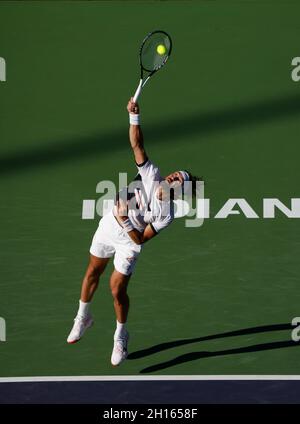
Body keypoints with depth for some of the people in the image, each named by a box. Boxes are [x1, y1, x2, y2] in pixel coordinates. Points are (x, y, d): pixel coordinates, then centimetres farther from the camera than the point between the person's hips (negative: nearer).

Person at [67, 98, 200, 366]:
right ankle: (83, 318, 42)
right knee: (93, 273, 18)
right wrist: (134, 116, -36)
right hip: (108, 225, 4)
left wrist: (126, 223, -38)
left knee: (117, 289, -4)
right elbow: (136, 144, -24)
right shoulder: (152, 174, -22)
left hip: (128, 241, -4)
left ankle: (120, 336, 23)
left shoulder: (166, 215, -28)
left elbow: (141, 239, -24)